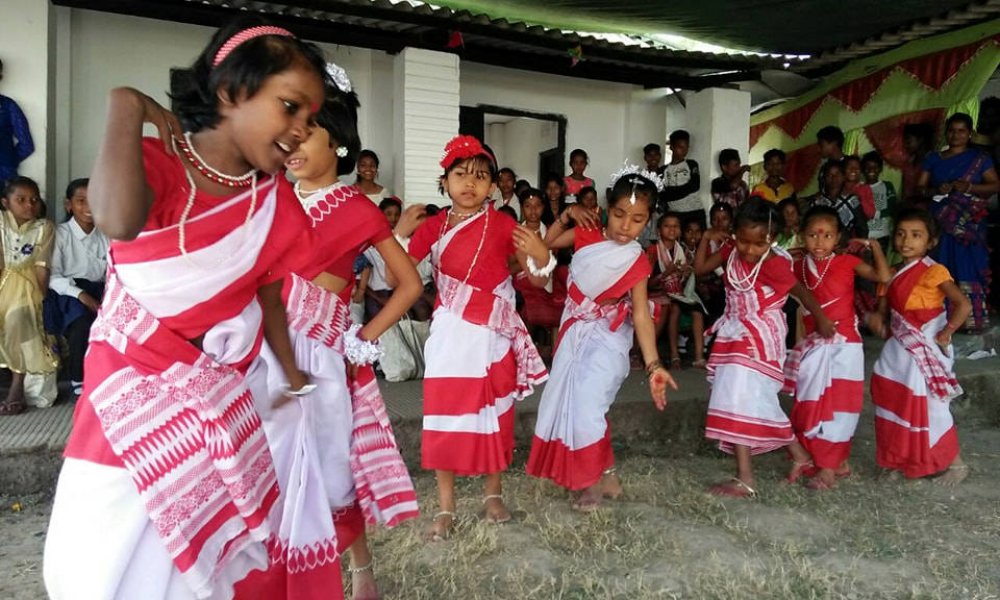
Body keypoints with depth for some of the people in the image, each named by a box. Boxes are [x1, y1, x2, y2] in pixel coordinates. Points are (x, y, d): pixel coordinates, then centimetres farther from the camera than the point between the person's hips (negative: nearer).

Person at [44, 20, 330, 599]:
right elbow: (118, 220, -39)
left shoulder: (278, 205, -5)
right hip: (128, 393, -1)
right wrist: (128, 105, -27)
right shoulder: (153, 161, -15)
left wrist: (293, 376, 17)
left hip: (222, 403, 2)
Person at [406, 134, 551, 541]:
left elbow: (538, 281, 0)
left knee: (495, 415, 11)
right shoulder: (433, 226, 1)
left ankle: (494, 493, 31)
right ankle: (445, 506, 17)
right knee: (443, 417, 3)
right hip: (450, 335, 1)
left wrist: (540, 256, -21)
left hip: (493, 337, 0)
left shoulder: (503, 226, -4)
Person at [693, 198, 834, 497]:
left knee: (740, 401, -11)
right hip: (737, 337, 8)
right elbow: (700, 268, 8)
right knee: (758, 402, 17)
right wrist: (706, 239, -4)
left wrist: (821, 320, 6)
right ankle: (799, 454, 34)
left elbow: (802, 291, -6)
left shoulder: (774, 264, -20)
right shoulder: (732, 250, -1)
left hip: (759, 340, -8)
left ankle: (745, 479, -5)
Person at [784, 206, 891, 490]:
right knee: (812, 406, 8)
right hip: (814, 345, 4)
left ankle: (828, 468, 6)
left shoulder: (847, 261, -6)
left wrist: (873, 246, -11)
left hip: (843, 344, -4)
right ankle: (839, 462, 24)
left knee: (836, 407, -1)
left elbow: (883, 277, -14)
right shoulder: (799, 266, 4)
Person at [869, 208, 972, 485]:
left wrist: (945, 334, -18)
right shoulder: (895, 274, 8)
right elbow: (885, 308, 12)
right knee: (899, 404, 14)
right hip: (900, 348, 7)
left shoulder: (934, 271, -14)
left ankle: (956, 463, 17)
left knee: (930, 407, -1)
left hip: (925, 350, -7)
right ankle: (903, 459, 29)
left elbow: (964, 305, -25)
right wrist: (878, 318, -9)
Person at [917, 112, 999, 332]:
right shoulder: (933, 159, 12)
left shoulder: (980, 158, 7)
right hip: (940, 222, 2)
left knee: (968, 267, -6)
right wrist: (937, 190, -11)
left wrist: (970, 187, -14)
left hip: (969, 223, -2)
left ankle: (972, 319, -3)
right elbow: (920, 188, 9)